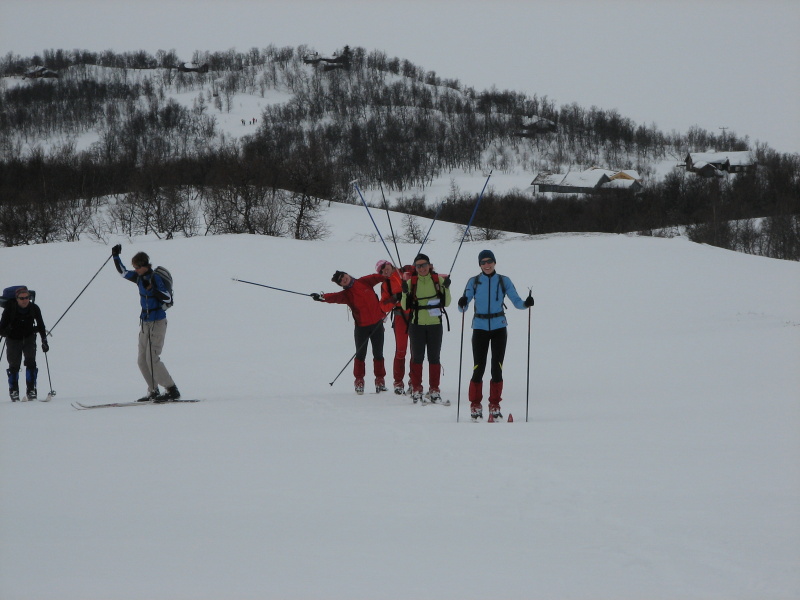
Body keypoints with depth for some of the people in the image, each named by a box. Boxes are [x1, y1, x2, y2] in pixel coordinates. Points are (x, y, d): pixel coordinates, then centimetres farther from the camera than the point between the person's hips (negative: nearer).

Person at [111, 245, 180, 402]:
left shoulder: (155, 278, -17)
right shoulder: (139, 277, 5)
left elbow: (168, 298, -24)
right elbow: (123, 272, 23)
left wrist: (151, 288, -33)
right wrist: (116, 256, 17)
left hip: (157, 322, -8)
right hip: (145, 322, 8)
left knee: (152, 359, -12)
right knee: (142, 360, 6)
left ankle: (172, 391, -7)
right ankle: (153, 391, 13)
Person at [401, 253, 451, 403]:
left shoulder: (438, 279, 2)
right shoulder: (411, 282, 2)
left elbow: (446, 303, 5)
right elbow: (405, 306, 1)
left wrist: (446, 288, -10)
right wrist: (405, 292, -15)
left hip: (435, 324, 0)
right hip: (417, 324, 0)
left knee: (434, 357, 3)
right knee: (417, 357, 1)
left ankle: (434, 390, 9)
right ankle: (416, 390, 7)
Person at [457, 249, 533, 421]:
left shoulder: (504, 281, 7)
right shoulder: (474, 282, 5)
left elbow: (516, 301, 2)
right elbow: (463, 307, -1)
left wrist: (526, 303, -19)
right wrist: (462, 305, -24)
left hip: (499, 327, 1)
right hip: (480, 328, -1)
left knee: (497, 368, -1)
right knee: (479, 368, -6)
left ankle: (495, 405, 7)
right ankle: (475, 406, 4)